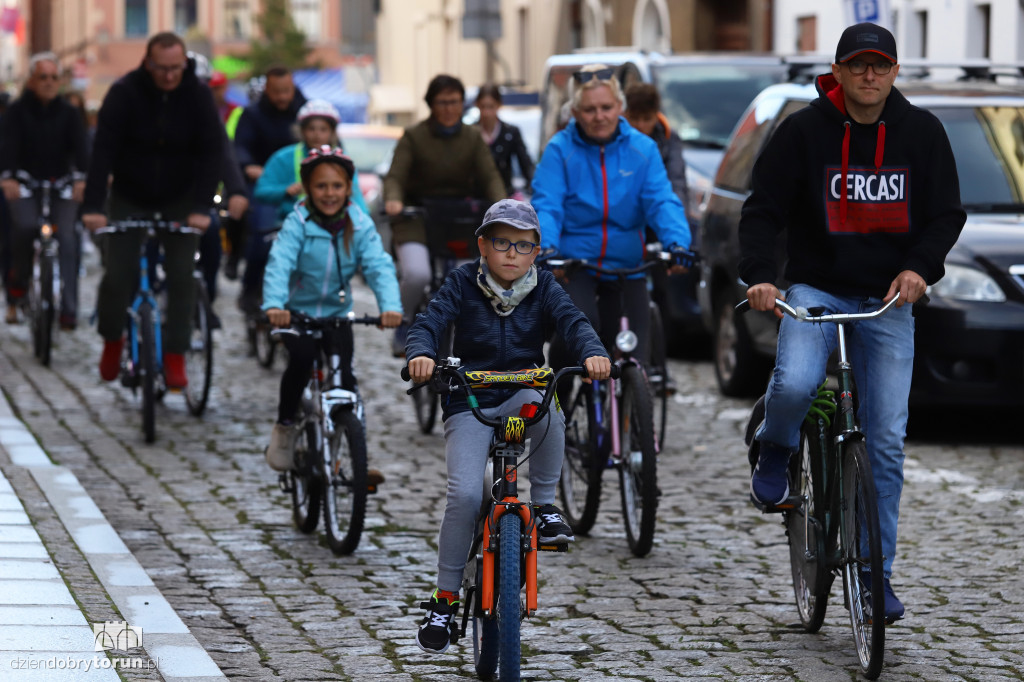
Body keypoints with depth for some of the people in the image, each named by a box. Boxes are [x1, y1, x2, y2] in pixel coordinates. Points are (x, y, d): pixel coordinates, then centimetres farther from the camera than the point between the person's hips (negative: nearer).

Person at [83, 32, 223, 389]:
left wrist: (201, 207, -26)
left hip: (179, 200, 1)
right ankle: (112, 341, 19)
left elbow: (211, 153, -15)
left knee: (181, 276, -7)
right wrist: (93, 206, -32)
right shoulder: (124, 93, -18)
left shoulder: (198, 95, -14)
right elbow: (103, 150, -22)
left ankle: (175, 357, 3)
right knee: (117, 275, -7)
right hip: (129, 197, -1)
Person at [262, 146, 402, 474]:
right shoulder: (297, 223, -15)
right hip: (297, 312, -2)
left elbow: (380, 267, -18)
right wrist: (274, 305, -46)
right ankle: (285, 425, -6)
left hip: (337, 314, 2)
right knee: (302, 357, -27)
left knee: (344, 376, -10)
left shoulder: (360, 225, -8)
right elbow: (279, 265, -28)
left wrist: (390, 306, -37)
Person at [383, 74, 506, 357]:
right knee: (417, 274, -29)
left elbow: (489, 175, -3)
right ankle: (403, 324, -1)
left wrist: (501, 205, -23)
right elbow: (395, 175, -10)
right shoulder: (413, 137, -1)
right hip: (417, 219, -3)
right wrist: (393, 200, -33)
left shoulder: (472, 138, 8)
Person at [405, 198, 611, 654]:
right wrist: (421, 353, -37)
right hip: (468, 402, -1)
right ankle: (445, 599, -4)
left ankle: (544, 505, -16)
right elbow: (431, 320, -13)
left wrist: (592, 353, -34)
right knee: (465, 494, -19)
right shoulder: (463, 283, 0)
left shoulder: (543, 287, 4)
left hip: (524, 394, 1)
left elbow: (572, 321, -12)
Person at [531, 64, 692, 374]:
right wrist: (546, 248, -34)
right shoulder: (560, 150, -4)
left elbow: (662, 202, -8)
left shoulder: (642, 149, 2)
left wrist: (677, 242, -28)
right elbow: (546, 206, -13)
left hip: (627, 267, 3)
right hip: (574, 266, -3)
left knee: (634, 347, -6)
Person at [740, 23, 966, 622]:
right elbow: (762, 210, -2)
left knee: (887, 440, -3)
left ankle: (877, 573, 6)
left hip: (888, 301, 2)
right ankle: (776, 450, 6)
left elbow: (947, 213, 6)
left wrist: (919, 267, -13)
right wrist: (760, 275, -20)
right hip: (816, 289, -2)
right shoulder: (804, 130, -4)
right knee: (794, 384, -31)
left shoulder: (922, 132, 2)